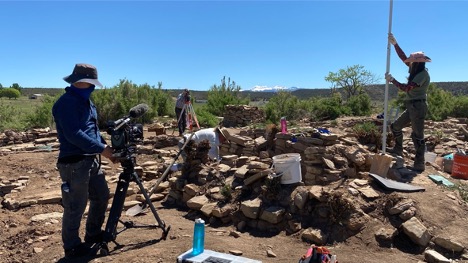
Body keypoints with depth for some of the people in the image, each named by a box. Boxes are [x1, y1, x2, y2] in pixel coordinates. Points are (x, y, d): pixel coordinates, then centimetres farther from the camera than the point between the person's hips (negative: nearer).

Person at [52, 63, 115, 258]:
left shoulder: (85, 101, 14)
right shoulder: (66, 103, -16)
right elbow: (74, 135, -24)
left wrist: (106, 147, 8)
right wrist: (102, 149, -20)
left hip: (91, 160, 10)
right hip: (74, 163, -9)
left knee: (101, 196, 19)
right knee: (75, 207, 2)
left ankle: (93, 234, 37)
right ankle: (72, 247, 21)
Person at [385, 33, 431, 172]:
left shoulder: (423, 74, -15)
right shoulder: (417, 71, 12)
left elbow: (406, 88, -22)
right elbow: (404, 58, 14)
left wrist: (392, 80, -13)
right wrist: (394, 44, 8)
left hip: (418, 106, -10)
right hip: (412, 107, 10)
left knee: (417, 136, -7)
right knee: (395, 126, 18)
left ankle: (419, 165, -2)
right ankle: (398, 150, 32)